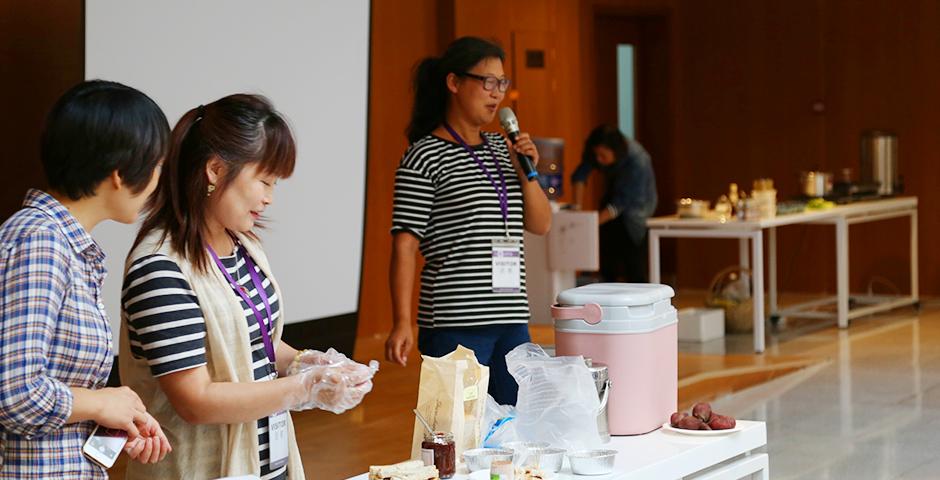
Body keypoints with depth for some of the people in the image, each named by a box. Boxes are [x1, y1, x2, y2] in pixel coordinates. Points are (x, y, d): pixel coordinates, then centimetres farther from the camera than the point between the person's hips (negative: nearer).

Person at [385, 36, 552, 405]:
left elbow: (540, 225, 14)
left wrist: (526, 171, -2)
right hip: (455, 323, -7)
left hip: (512, 319, 7)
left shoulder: (501, 149, 14)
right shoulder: (425, 157, -7)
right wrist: (403, 323, -17)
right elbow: (404, 246, -11)